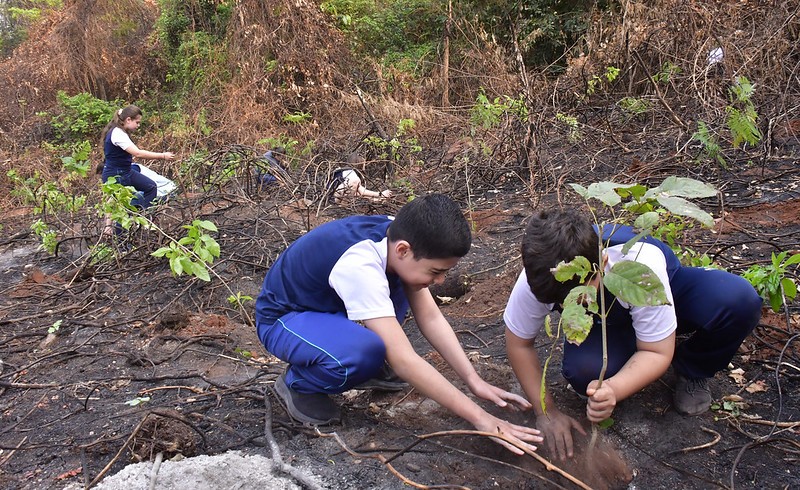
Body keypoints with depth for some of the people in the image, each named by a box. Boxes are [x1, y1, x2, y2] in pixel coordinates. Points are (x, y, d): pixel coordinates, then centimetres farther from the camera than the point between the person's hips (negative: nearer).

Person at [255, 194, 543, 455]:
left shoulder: (397, 237, -14)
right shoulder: (359, 266, -37)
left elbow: (430, 318, -10)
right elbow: (404, 361, -39)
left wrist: (475, 381, -17)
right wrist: (479, 418, -36)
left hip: (325, 303, 8)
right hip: (280, 320, -8)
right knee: (366, 351, -34)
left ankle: (368, 368, 8)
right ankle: (298, 384, -5)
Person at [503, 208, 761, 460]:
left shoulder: (643, 269, -39)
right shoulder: (538, 279, -34)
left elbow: (657, 353, -29)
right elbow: (519, 344, -18)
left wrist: (613, 390, -47)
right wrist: (546, 412, -20)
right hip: (604, 321, 1)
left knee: (739, 300, -31)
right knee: (584, 370, -34)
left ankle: (692, 373, -2)